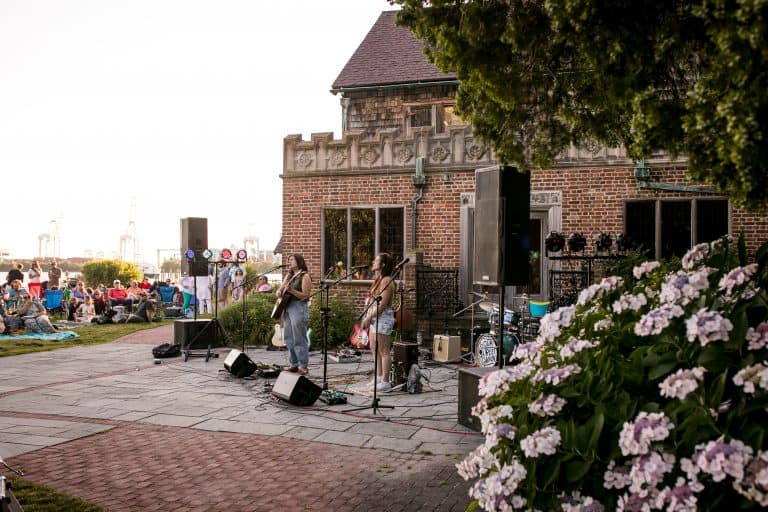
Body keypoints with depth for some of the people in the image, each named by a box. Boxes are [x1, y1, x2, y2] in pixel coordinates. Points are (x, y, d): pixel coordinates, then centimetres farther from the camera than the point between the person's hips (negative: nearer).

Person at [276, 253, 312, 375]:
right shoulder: (289, 276, 18)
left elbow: (305, 295, -12)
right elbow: (279, 290, 21)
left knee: (299, 339, -7)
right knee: (288, 339, 9)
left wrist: (291, 291, -24)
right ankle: (294, 364, 15)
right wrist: (279, 293, -2)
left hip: (298, 308, -8)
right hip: (287, 308, 8)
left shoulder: (304, 276, -5)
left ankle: (303, 366, -2)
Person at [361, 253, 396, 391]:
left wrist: (369, 317, -17)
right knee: (375, 349, 15)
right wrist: (367, 316, 10)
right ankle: (379, 377, 23)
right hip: (374, 318, 10)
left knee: (383, 351, -6)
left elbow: (382, 304, -20)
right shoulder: (379, 280, 17)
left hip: (383, 317, -10)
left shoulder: (386, 281, -14)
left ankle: (385, 382, -2)